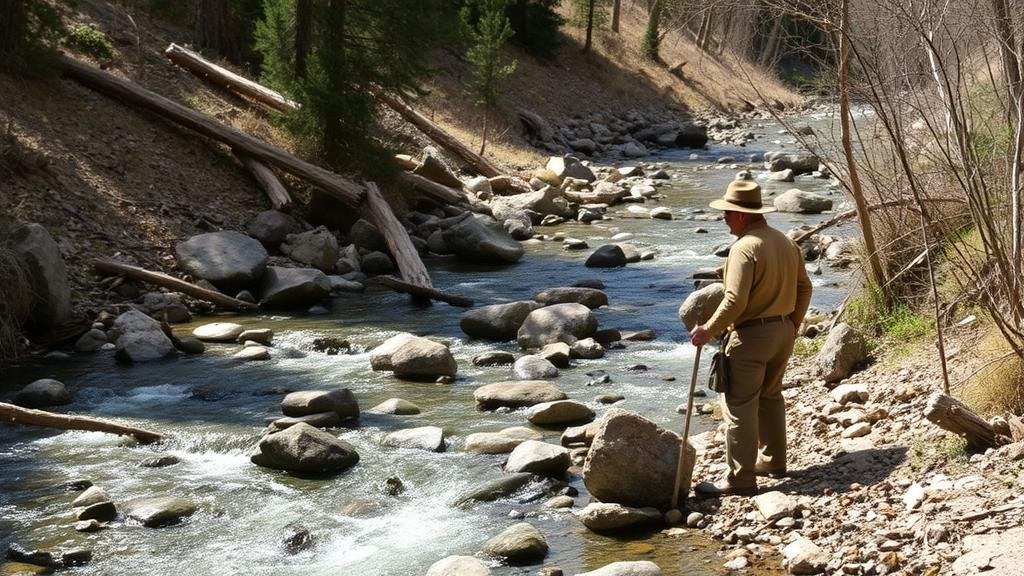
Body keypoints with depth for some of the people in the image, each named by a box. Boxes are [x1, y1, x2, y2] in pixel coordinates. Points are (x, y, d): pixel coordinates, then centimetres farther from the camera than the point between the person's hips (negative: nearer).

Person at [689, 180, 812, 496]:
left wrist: (708, 331, -15)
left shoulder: (744, 248, -19)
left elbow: (735, 301, -24)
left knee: (739, 405, -2)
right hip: (783, 332, 9)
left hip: (752, 335, -9)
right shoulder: (786, 242, 7)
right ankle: (773, 461, 33)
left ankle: (741, 478, -1)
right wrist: (793, 324, 25)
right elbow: (804, 287, 15)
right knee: (771, 396, 23)